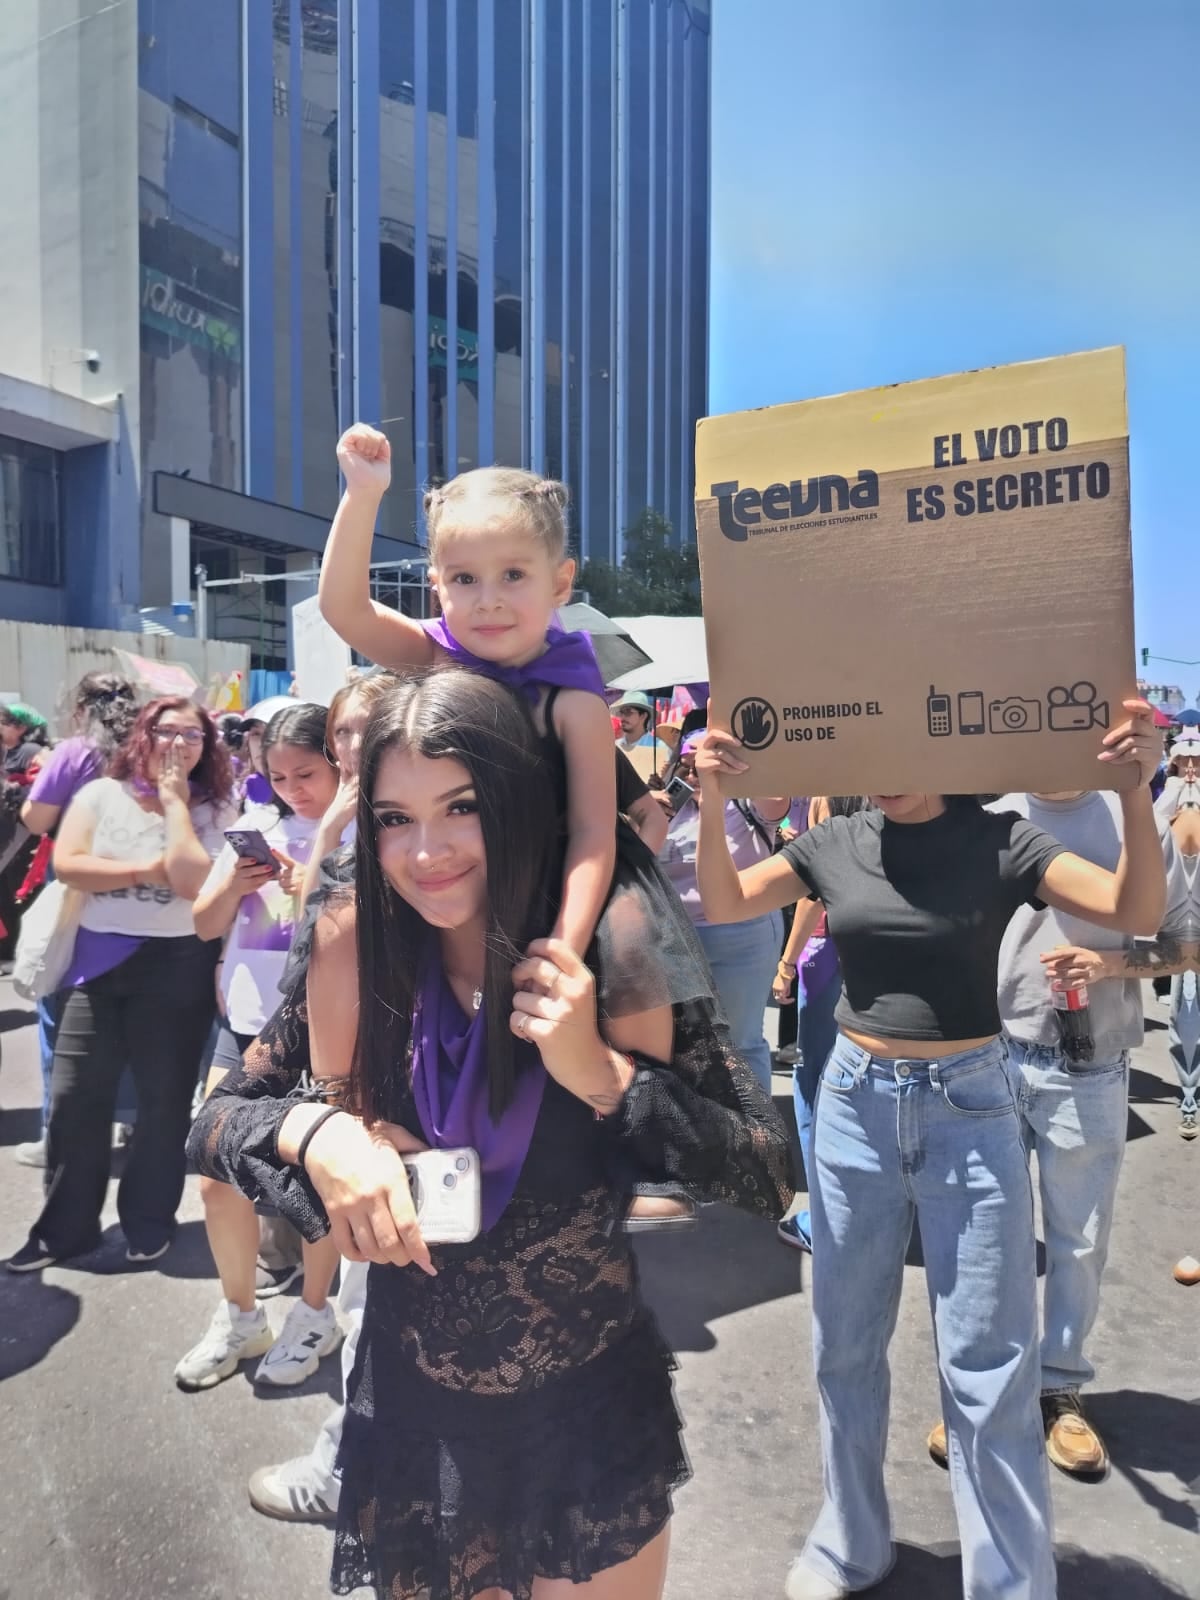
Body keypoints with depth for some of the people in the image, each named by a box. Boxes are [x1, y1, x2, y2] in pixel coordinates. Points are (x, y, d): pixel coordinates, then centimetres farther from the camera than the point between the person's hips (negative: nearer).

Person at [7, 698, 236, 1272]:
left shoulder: (212, 809, -3)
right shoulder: (101, 793, 2)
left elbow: (194, 881, -19)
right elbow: (66, 864, -10)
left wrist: (173, 798, -14)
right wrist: (146, 870, -14)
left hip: (177, 966, -2)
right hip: (99, 961, 2)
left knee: (163, 1097, 9)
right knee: (74, 1095, 5)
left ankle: (150, 1221, 27)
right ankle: (65, 1226, 21)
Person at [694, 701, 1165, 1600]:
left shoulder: (999, 840, -7)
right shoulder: (835, 843, 1)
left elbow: (1139, 911, -15)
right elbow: (723, 905, 1)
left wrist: (1136, 788, -30)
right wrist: (713, 800, -14)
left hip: (967, 1106, -3)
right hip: (854, 1103, 3)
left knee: (988, 1371, 4)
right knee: (846, 1346, 16)